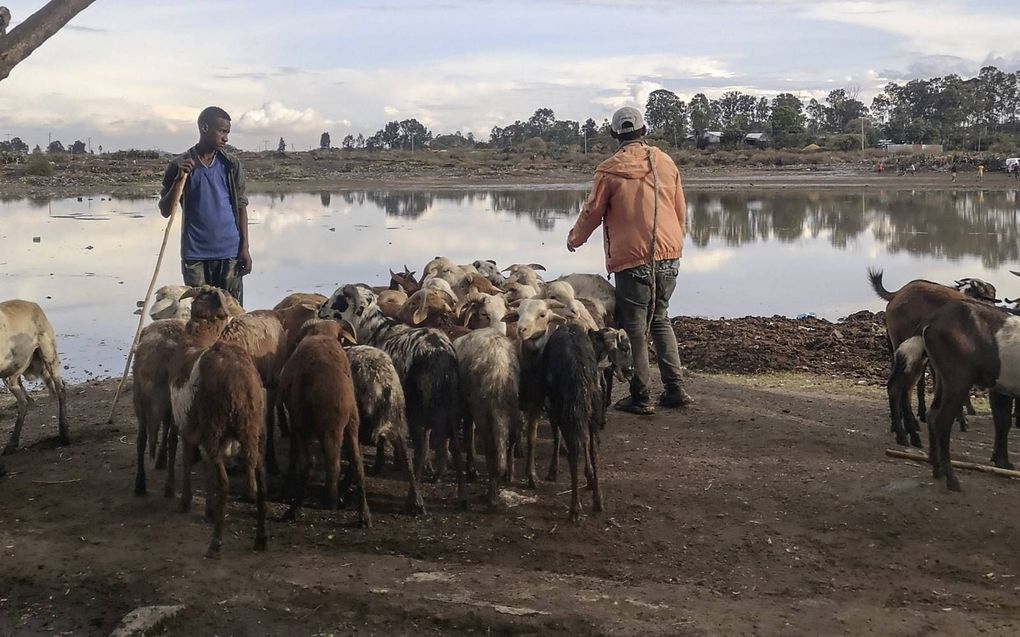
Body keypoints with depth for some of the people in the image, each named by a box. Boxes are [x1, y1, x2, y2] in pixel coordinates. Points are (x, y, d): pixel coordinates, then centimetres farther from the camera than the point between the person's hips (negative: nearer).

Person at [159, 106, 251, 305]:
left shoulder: (231, 165, 7)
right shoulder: (179, 165, 2)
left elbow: (241, 206, 8)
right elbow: (165, 211, 2)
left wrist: (245, 247, 1)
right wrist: (179, 179, -13)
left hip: (229, 252, 1)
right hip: (195, 253, -1)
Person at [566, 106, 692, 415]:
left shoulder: (610, 170, -6)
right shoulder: (665, 162, 7)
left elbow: (592, 213, 2)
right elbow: (681, 211, 13)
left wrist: (574, 238, 21)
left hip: (632, 259, -5)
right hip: (669, 255, 5)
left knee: (635, 328, 4)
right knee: (660, 319, 19)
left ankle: (641, 398, 8)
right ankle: (675, 388, 15)